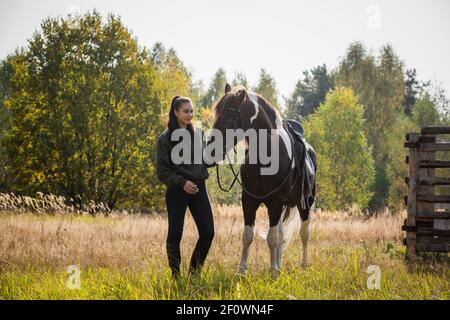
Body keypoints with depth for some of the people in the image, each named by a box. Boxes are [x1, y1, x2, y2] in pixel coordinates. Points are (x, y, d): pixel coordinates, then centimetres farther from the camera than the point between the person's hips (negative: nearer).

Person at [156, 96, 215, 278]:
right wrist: (182, 182, -17)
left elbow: (207, 161, 10)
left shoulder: (199, 134, 10)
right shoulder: (166, 139, -3)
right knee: (175, 234, 0)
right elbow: (162, 171, -5)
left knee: (207, 232, -1)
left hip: (198, 188, 4)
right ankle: (175, 275, 10)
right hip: (177, 190, -4)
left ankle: (194, 273, 14)